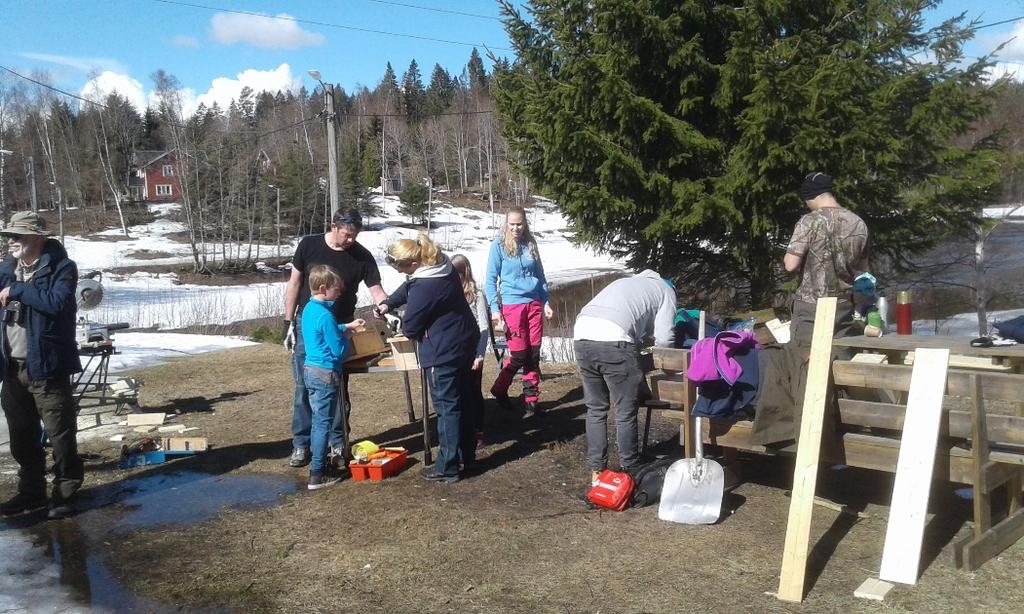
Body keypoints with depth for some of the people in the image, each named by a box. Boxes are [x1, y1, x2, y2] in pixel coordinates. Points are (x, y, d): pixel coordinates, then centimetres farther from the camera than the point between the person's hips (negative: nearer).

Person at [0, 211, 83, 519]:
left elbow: (56, 302, -26)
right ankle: (31, 491, 31)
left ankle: (65, 493, 16)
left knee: (60, 435, 2)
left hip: (46, 367, -7)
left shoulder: (61, 267, -10)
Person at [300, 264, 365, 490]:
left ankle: (317, 461, 30)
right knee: (323, 422, -4)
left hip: (310, 369, 9)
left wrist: (347, 326, 16)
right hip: (325, 373, -9)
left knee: (318, 419, 19)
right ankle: (317, 474, -1)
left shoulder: (309, 309, 8)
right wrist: (346, 337, 1)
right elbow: (338, 350, -18)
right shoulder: (325, 315, -21)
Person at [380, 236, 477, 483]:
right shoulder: (442, 265, 2)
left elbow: (410, 328, -16)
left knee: (447, 407, 0)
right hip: (466, 341, 10)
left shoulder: (423, 287, -27)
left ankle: (447, 468, 10)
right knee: (462, 400, 20)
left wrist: (418, 333, 6)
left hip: (445, 353, -10)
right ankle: (467, 455, 33)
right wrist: (388, 303, 11)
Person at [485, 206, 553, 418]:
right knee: (519, 355, -2)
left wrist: (546, 303, 11)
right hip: (512, 305, -4)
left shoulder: (530, 244, 9)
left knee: (534, 355, 4)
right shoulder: (498, 246, -3)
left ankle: (532, 400, 14)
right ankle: (499, 390, 22)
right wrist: (494, 309, -9)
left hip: (534, 304, 4)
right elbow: (491, 280, -3)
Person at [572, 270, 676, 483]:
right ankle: (631, 470, 19)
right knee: (626, 413, 8)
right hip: (613, 340, -6)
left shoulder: (624, 282, 37)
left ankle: (597, 471, 22)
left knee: (595, 409, 17)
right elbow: (664, 338, 10)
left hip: (581, 336, 6)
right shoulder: (666, 290, 21)